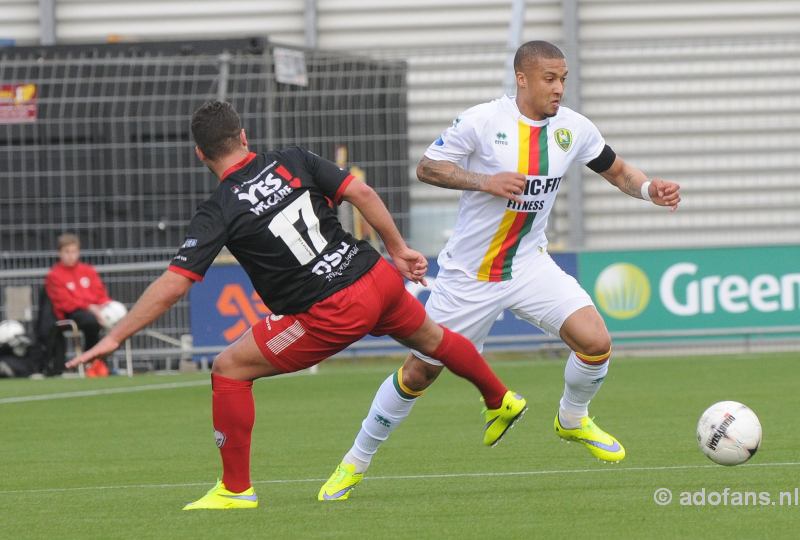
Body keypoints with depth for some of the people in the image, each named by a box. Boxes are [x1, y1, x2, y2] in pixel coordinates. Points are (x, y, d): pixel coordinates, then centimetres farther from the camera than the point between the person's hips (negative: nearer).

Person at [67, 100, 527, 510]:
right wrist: (398, 249, 11)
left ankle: (237, 488, 9)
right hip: (377, 278, 6)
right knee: (430, 336, 34)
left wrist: (114, 338, -9)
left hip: (330, 315, -6)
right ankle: (502, 401, 56)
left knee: (230, 369, 6)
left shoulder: (219, 213, -9)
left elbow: (173, 286, -14)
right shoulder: (293, 162, 3)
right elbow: (362, 193, -1)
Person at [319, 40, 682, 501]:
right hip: (468, 274, -3)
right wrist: (484, 181, -23)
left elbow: (616, 171, 10)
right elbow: (427, 168, -9)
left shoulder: (572, 128, -4)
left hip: (529, 265, 3)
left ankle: (572, 420, 14)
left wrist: (650, 188, -11)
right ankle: (356, 461, 23)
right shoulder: (483, 121, -16)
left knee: (596, 342, -18)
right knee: (420, 371, 4)